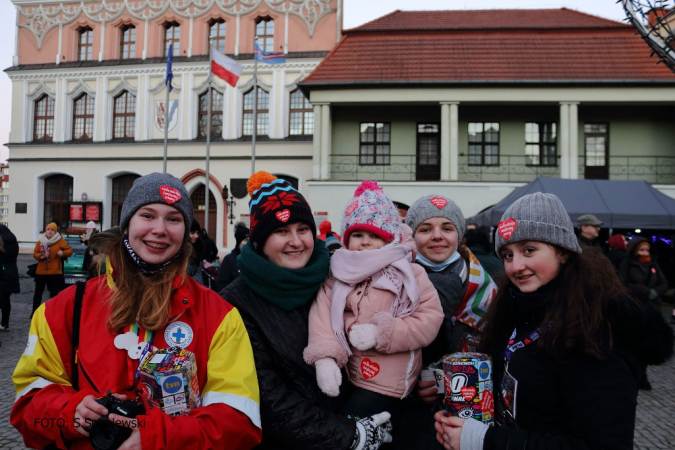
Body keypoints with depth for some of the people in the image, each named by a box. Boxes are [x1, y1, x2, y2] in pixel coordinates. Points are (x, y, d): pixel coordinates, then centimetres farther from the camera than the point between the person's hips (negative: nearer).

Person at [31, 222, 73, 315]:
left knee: (54, 292, 4)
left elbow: (70, 250, -1)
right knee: (38, 292, 10)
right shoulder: (40, 241, 6)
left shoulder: (60, 241, -3)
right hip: (40, 271, 3)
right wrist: (40, 256, -14)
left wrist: (63, 253, -20)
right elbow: (35, 253, 7)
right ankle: (35, 311, 22)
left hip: (55, 272, -3)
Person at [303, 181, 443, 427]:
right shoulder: (339, 276, 5)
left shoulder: (409, 274, -4)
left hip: (385, 387, -4)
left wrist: (380, 333, -19)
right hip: (347, 378, 5)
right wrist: (324, 356, -22)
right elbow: (322, 315, -6)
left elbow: (430, 319, -12)